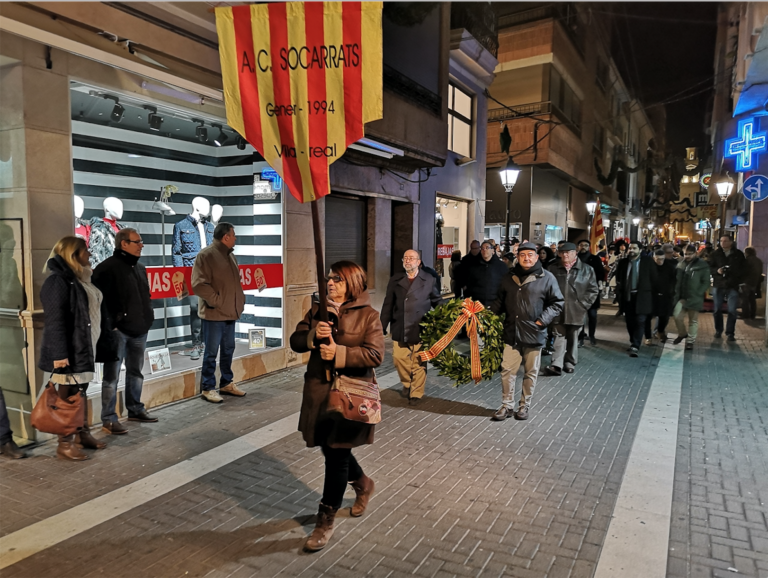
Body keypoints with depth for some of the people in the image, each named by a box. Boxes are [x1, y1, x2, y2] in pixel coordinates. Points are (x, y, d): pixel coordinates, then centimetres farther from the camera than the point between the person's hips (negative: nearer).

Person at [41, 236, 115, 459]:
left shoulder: (83, 279, 14)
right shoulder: (58, 281, -15)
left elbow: (95, 312, 18)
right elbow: (54, 320, -20)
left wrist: (106, 340, 17)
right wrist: (59, 353, -24)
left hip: (85, 348, 9)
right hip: (69, 351, -9)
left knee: (81, 393, 16)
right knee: (69, 396, -1)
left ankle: (83, 434, 27)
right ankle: (65, 444, 8)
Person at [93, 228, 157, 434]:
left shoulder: (139, 268, 15)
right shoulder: (107, 268, -11)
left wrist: (148, 316, 14)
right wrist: (110, 324, -17)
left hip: (139, 330, 8)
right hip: (118, 330, -8)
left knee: (136, 372, 17)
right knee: (112, 376, -2)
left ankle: (135, 409, 31)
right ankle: (109, 419, 5)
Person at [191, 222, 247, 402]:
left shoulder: (230, 255, 14)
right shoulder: (206, 255, -13)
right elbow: (198, 284, -19)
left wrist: (240, 298, 11)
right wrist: (216, 301, -18)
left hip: (231, 312, 8)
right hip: (214, 313, -8)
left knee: (228, 349, 16)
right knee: (211, 352, 0)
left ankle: (227, 383, 28)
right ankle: (207, 388, 10)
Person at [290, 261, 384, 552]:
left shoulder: (368, 315, -9)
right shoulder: (317, 310, 7)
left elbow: (376, 354, -17)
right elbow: (295, 342, 3)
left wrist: (339, 352, -25)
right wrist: (313, 335, -18)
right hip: (318, 391, 6)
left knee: (336, 454, 3)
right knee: (331, 449, 19)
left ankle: (326, 521, 20)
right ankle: (363, 484, 48)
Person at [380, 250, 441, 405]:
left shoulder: (428, 279, 4)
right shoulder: (395, 280, 8)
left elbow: (437, 301, 8)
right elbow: (388, 304, 6)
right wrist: (383, 325, 2)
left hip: (421, 328, -2)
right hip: (399, 329, 2)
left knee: (419, 363, 4)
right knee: (398, 358, 4)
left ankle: (416, 393, 20)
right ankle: (407, 383, 32)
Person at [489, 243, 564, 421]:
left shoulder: (546, 278, -3)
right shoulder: (509, 277, 8)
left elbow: (557, 303, -1)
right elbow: (500, 301, 17)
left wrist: (542, 321, -11)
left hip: (534, 334, -2)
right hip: (511, 333, 3)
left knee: (531, 372, 10)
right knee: (507, 370, 3)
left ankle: (525, 405, 26)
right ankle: (507, 405, 17)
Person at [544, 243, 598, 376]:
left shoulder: (587, 269, 1)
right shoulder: (554, 269, 4)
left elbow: (593, 290, 2)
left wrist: (582, 304, -4)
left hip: (576, 311, 0)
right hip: (559, 310, 0)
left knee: (572, 339, 10)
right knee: (560, 337, -2)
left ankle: (570, 363, 22)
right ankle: (557, 365, -8)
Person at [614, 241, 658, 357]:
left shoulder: (648, 262, 0)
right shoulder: (622, 262, 6)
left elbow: (653, 279, 2)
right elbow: (618, 279, 9)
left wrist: (652, 294, -1)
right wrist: (619, 294, 1)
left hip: (642, 297, -3)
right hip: (627, 296, 3)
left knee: (639, 321, -8)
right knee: (630, 322, 10)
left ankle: (635, 347, -8)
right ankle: (633, 343, 26)